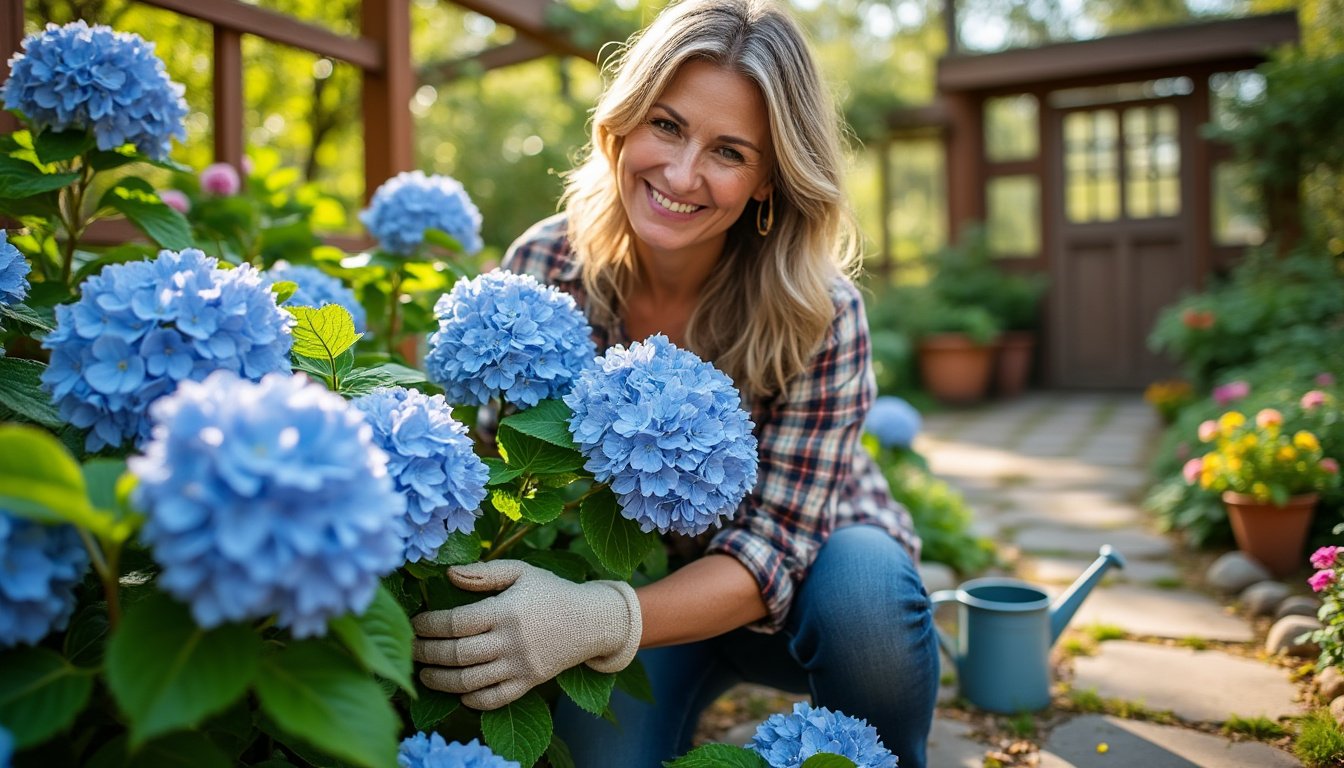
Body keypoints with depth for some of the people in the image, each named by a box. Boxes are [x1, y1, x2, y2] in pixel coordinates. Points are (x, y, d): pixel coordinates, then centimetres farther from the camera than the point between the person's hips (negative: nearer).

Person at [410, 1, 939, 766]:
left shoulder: (821, 315, -25)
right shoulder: (541, 266, -18)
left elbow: (773, 541, -26)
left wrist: (601, 619, -43)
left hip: (786, 587, 0)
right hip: (629, 575, 1)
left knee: (864, 590, -33)